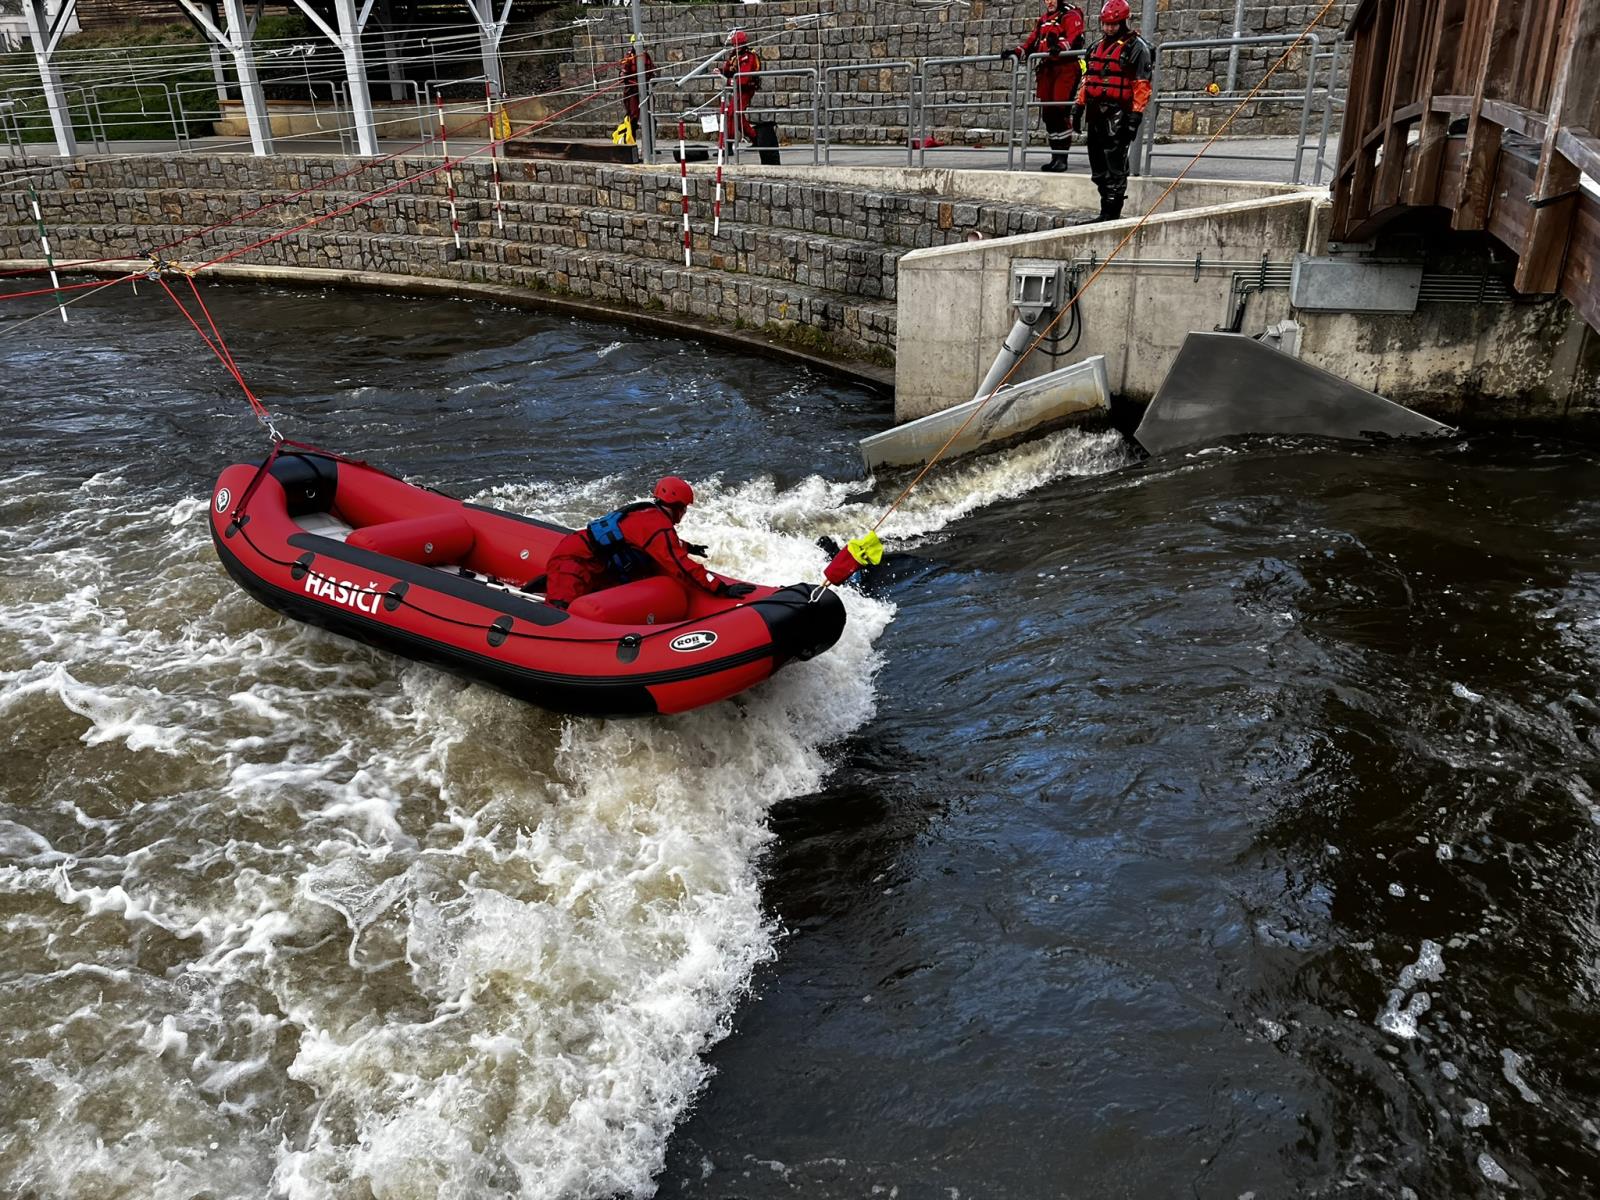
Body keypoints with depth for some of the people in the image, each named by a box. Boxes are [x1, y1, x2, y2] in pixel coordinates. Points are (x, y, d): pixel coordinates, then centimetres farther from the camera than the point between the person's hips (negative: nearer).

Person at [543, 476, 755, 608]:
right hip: (573, 561, -10)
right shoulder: (658, 526, -17)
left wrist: (687, 547, 49)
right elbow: (681, 568, -23)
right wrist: (723, 589, -24)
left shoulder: (648, 512, 13)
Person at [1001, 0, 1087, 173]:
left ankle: (1062, 157, -12)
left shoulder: (1071, 15, -1)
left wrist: (1060, 47, -36)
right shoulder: (1043, 19, 21)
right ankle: (1055, 156, 13)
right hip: (1046, 68, 7)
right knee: (1048, 113, 5)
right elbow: (1032, 41, 18)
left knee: (1060, 112, -14)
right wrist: (1016, 52, 0)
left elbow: (1074, 39, -16)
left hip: (1066, 69, -7)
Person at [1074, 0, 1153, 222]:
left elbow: (1142, 84, -9)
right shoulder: (1097, 47, 19)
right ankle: (1107, 209, 17)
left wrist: (1136, 115, -16)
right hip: (1096, 112, 8)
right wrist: (1080, 105, 18)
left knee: (1115, 166, -9)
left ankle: (1111, 213, -8)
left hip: (1118, 114, -8)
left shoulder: (1136, 47, -4)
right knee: (1098, 165, 9)